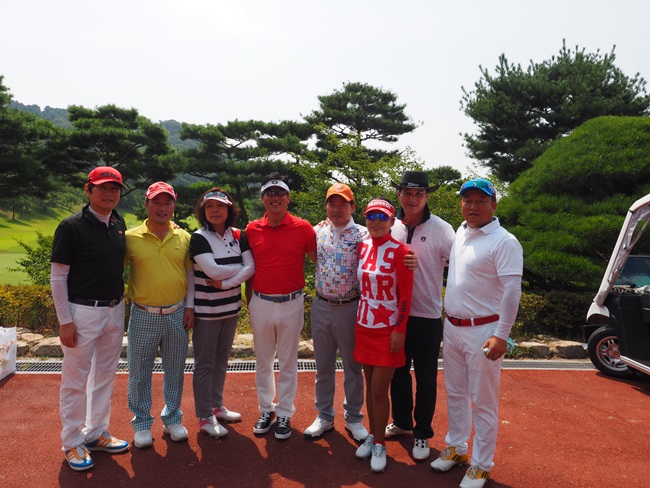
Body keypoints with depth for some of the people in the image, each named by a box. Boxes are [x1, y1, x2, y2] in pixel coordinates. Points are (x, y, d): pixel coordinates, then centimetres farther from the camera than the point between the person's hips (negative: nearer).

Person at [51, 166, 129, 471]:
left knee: (105, 376, 16)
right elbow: (58, 276, -10)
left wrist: (120, 305, 13)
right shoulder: (72, 226, -11)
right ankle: (73, 442, 21)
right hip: (83, 312, -6)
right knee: (76, 380, 5)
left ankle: (96, 433, 31)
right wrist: (64, 321, -13)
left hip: (115, 310, 6)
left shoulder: (119, 224, 6)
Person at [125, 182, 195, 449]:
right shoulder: (131, 238, -6)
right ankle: (142, 423, 28)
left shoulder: (184, 237, 1)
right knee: (139, 373, 9)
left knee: (175, 371, 15)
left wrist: (190, 306, 3)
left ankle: (172, 418, 33)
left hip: (177, 314, 2)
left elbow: (190, 272, 8)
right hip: (143, 315, -2)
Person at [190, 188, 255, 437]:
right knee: (205, 363, 4)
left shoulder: (238, 236, 2)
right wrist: (239, 268, -9)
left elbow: (251, 267, -8)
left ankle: (217, 406, 33)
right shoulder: (199, 238, -11)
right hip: (206, 309, -5)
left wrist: (227, 282, -18)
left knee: (222, 360, 17)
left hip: (231, 307, 5)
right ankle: (205, 417, 16)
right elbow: (212, 270, -22)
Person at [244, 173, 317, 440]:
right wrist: (249, 302, 10)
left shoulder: (303, 228, -5)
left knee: (288, 362, 9)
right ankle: (266, 410, 30)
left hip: (291, 303, -2)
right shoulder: (252, 229, 2)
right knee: (263, 361, 14)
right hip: (260, 303, 2)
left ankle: (285, 415, 24)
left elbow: (319, 260, 4)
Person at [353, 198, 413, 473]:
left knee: (379, 390, 1)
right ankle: (372, 435, 32)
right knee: (370, 386, 15)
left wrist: (399, 330, -14)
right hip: (364, 325, 5)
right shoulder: (362, 247, 4)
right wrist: (360, 321, 8)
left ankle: (379, 444, 20)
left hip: (387, 329, -5)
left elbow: (405, 295, -12)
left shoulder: (400, 252, -13)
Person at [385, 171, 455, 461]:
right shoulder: (391, 227, 1)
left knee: (426, 378, 10)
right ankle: (401, 422, 39)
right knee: (398, 372, 18)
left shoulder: (441, 229, -10)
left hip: (427, 316, -4)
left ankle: (422, 434, 27)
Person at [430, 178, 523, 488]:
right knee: (455, 395, 18)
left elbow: (512, 291, -18)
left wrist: (501, 335, -22)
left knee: (483, 401, 5)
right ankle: (456, 448, 35)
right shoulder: (459, 234, 8)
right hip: (452, 327, 7)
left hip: (482, 331, -7)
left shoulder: (504, 242, -14)